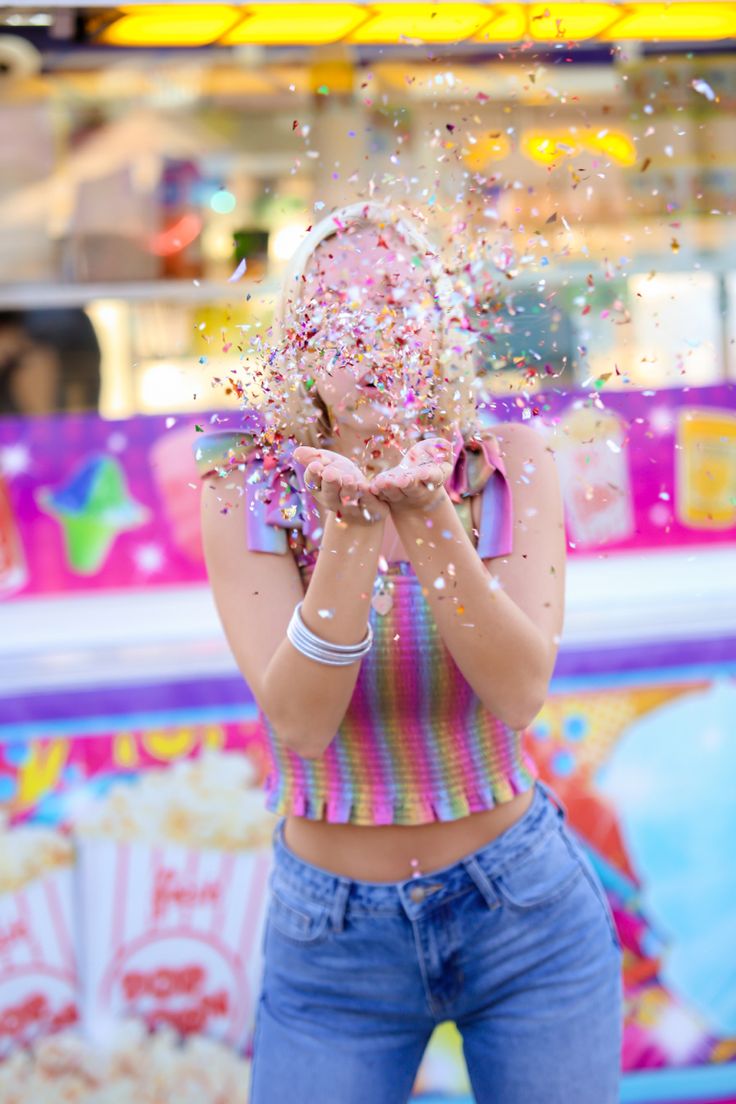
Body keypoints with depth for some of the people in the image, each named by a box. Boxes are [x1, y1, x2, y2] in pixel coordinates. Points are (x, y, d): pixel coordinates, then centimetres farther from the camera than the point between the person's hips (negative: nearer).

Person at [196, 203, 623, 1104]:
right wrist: (353, 527, -30)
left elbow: (521, 692, -18)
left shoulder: (508, 466, -7)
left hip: (525, 917, 1)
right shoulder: (252, 488, -8)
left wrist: (426, 517, -30)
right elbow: (297, 720, -19)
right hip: (331, 936, 0)